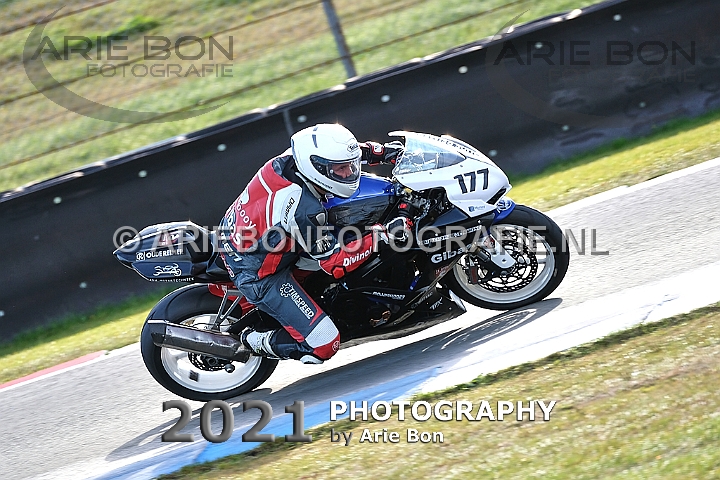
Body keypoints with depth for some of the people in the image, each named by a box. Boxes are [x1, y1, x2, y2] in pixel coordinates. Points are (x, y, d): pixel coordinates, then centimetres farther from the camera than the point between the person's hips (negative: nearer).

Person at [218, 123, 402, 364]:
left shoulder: (293, 156, -14)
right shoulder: (304, 210, -35)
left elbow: (341, 151, 8)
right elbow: (334, 264, -24)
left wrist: (381, 151, -2)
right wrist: (379, 235, -28)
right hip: (258, 276, -9)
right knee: (324, 344, -13)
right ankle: (257, 342, 8)